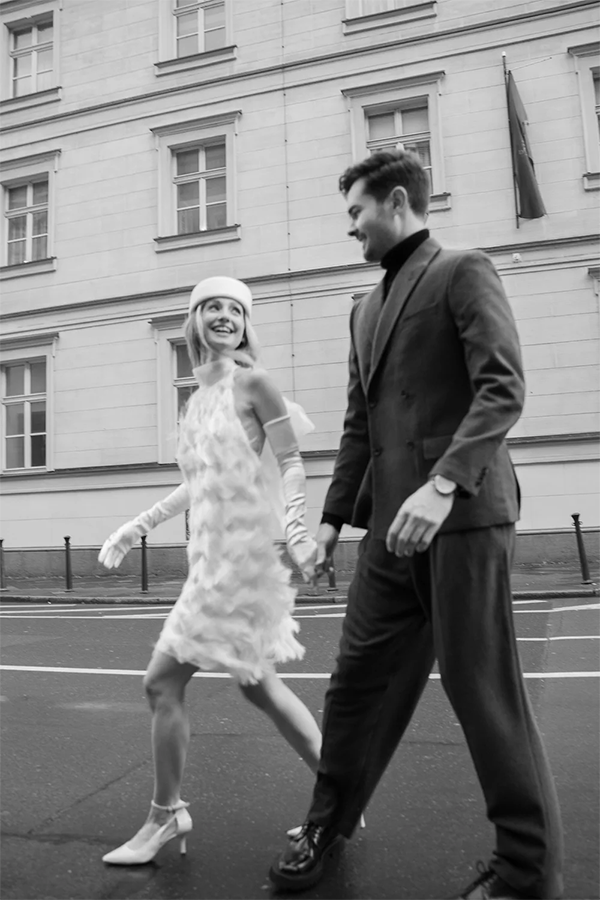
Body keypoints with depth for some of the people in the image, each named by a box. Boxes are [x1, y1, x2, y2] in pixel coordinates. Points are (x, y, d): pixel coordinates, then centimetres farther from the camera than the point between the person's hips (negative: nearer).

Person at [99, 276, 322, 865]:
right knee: (258, 685, 15)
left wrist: (295, 525, -26)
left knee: (162, 681, 0)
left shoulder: (251, 381, -7)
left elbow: (291, 463, -10)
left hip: (239, 554, -8)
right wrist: (137, 526, 23)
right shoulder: (198, 393, 15)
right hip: (211, 556, 8)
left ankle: (165, 815, 21)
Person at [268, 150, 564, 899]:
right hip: (391, 524, 7)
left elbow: (503, 387, -12)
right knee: (357, 677, 11)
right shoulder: (366, 307, 22)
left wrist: (443, 481, -24)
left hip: (462, 511, -6)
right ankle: (327, 824, 30)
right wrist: (334, 515, 15)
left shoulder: (463, 272, 1)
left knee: (482, 688, 1)